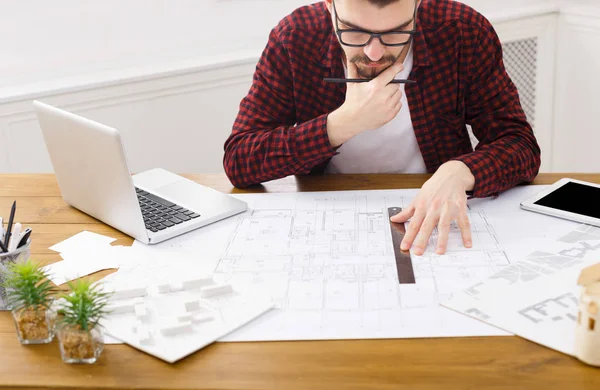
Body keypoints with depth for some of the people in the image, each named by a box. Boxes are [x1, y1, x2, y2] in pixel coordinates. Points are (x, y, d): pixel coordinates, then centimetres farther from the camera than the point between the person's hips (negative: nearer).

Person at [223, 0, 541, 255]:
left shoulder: (462, 31, -10)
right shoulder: (294, 39, -11)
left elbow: (521, 146, -9)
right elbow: (237, 163, -14)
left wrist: (458, 173, -29)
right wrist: (346, 122, -22)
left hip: (434, 229, 0)